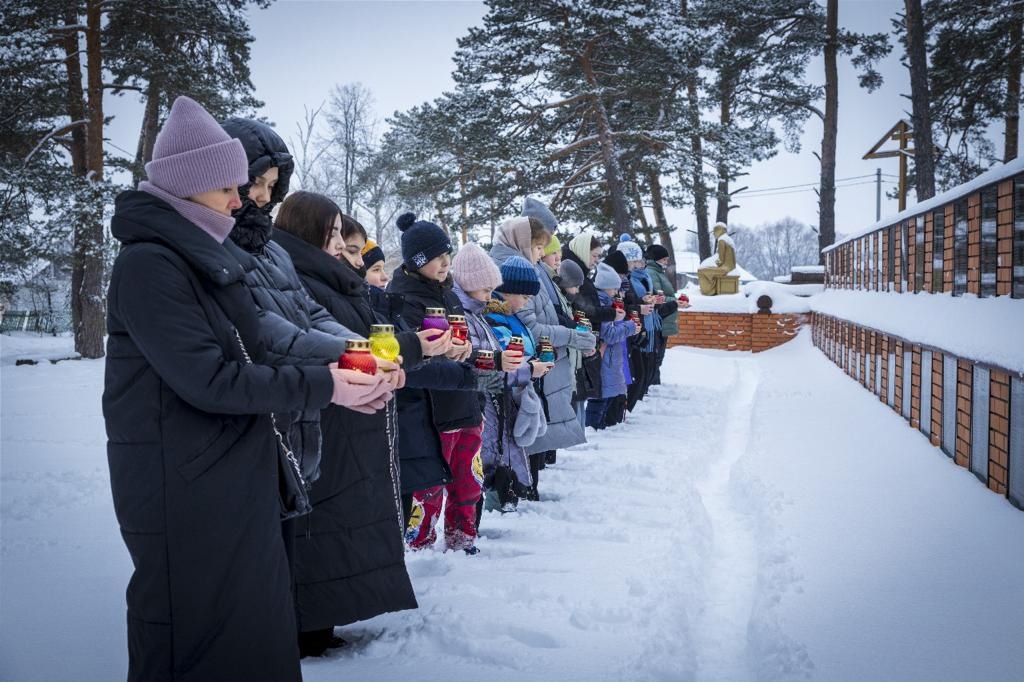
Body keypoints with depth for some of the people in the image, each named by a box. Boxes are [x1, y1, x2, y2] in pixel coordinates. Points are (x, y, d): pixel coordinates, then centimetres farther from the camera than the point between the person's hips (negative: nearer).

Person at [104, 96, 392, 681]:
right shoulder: (148, 265, -17)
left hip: (236, 477, 9)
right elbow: (208, 380, -22)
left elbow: (249, 361, 14)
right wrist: (320, 388, -18)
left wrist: (338, 379, 1)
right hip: (183, 485, -9)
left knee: (256, 619, 16)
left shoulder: (207, 259, 13)